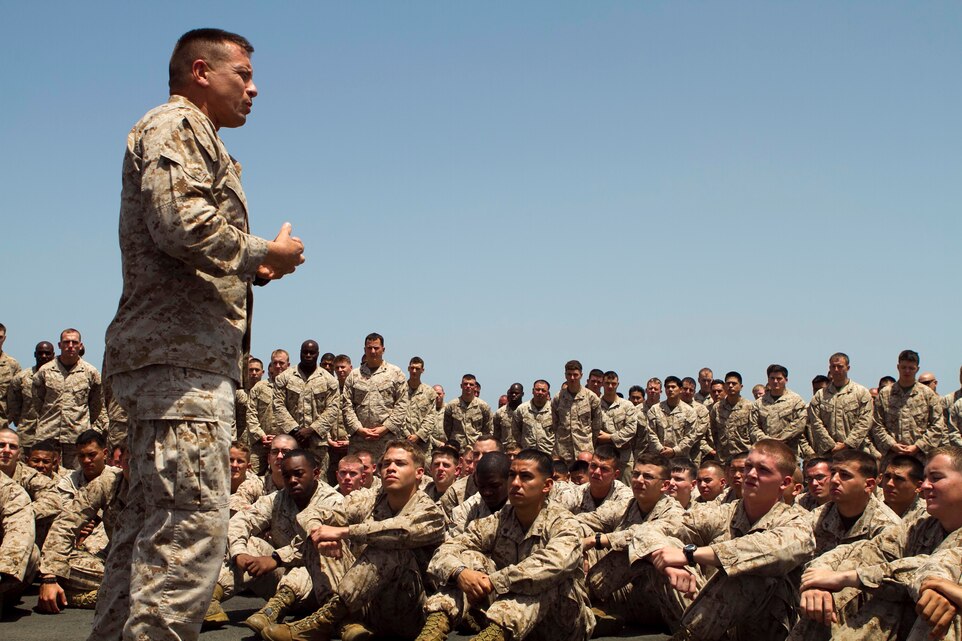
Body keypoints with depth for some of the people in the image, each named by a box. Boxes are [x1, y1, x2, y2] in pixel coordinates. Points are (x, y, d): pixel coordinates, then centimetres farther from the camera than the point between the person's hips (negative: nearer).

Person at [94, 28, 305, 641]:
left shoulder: (196, 139, 29)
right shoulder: (175, 125, -3)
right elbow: (181, 223, -20)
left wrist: (252, 269, 13)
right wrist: (267, 251, -8)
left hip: (172, 354, 11)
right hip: (180, 356, -11)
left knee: (151, 523, 12)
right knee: (193, 526, -15)